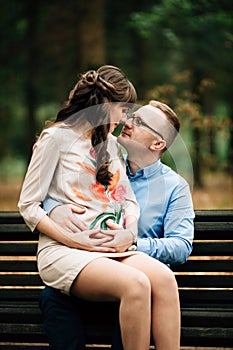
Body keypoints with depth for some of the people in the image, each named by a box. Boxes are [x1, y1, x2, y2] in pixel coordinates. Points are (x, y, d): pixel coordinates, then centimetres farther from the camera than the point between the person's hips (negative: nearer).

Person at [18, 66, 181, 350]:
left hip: (110, 250, 6)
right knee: (135, 283, -34)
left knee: (163, 277, -28)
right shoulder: (56, 138, 4)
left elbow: (129, 199, 23)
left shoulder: (111, 145, 25)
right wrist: (74, 240, -12)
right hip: (63, 251, -6)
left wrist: (129, 233, -1)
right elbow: (28, 207, -1)